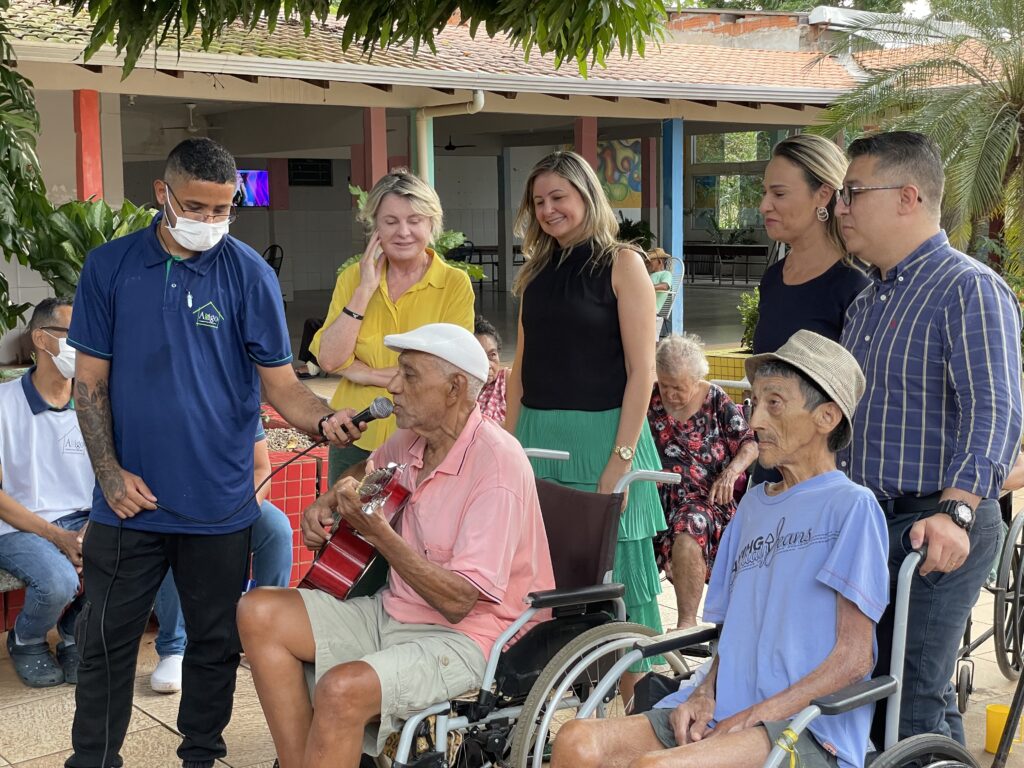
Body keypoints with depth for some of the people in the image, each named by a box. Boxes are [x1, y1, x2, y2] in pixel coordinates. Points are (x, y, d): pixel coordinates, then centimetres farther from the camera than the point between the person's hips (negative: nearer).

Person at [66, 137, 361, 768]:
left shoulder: (249, 273, -3)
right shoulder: (110, 266, 1)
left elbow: (280, 383, -3)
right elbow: (91, 380, 4)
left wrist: (323, 419, -24)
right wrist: (110, 473, -6)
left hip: (218, 501, 0)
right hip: (131, 498, 1)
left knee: (216, 644, 12)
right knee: (106, 643, 8)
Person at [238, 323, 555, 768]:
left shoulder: (497, 464, -21)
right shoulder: (412, 440, 3)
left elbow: (458, 601, -24)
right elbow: (369, 469, 30)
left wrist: (377, 531, -26)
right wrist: (325, 504, 9)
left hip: (465, 635, -8)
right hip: (395, 612, 9)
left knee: (342, 688, -33)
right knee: (259, 614, -6)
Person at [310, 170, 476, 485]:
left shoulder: (455, 284, -7)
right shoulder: (353, 278, 2)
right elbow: (329, 361, -8)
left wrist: (368, 373, -13)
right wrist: (365, 290, -13)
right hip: (355, 442, 3)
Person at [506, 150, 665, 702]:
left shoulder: (621, 264, -3)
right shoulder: (538, 272, 14)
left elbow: (641, 370, -8)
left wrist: (621, 458, -15)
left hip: (599, 436, -5)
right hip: (537, 438, 6)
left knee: (616, 576, 0)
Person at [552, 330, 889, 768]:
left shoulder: (851, 506, -3)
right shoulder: (753, 504, 21)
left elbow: (853, 656, -8)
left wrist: (750, 719, -12)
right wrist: (704, 694, 3)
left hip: (807, 729, -7)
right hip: (722, 714, 7)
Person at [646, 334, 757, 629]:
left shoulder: (715, 400, 4)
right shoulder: (650, 400, 8)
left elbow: (750, 444, 5)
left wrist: (731, 472, -14)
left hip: (707, 495, -2)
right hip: (660, 494, 2)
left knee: (687, 534, -36)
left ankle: (687, 621, -27)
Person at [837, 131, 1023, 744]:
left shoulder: (970, 290, -11)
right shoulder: (870, 299, 18)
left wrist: (954, 512, -33)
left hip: (937, 533, -9)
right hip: (867, 521, 9)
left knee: (914, 700, -6)